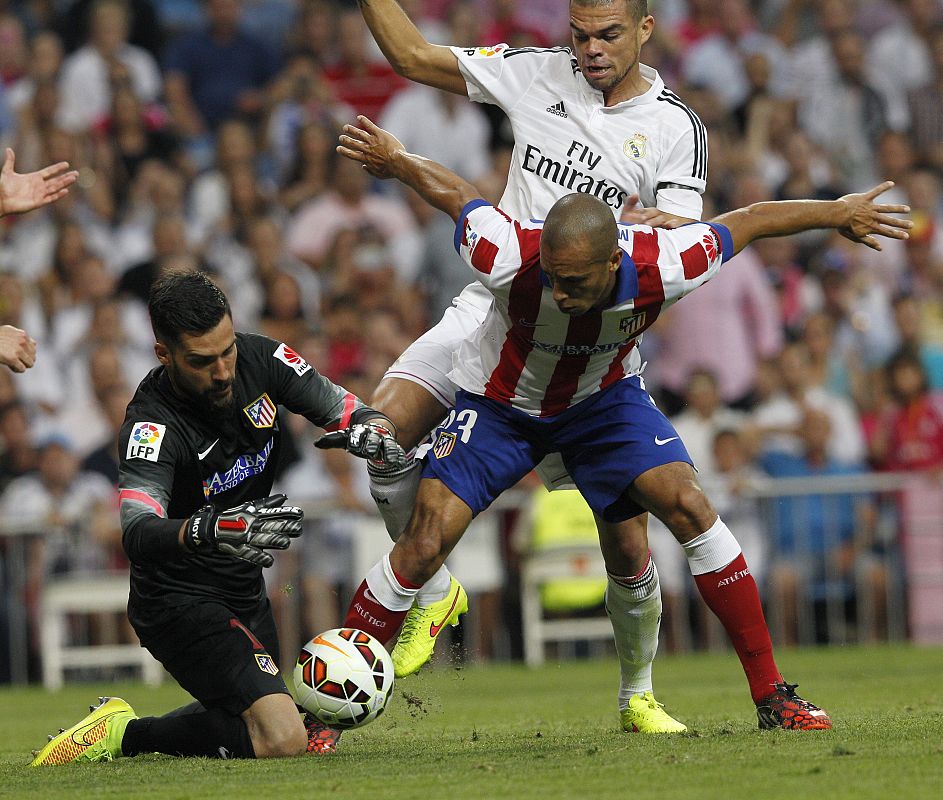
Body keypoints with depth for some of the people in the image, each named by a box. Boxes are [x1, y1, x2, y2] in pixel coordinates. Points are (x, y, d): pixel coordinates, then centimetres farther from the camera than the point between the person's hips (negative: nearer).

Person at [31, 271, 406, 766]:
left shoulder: (258, 359, -8)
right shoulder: (152, 424, -27)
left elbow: (346, 409, 0)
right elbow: (137, 534, -41)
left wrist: (371, 432, -25)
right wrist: (210, 529, -61)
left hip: (245, 593, 8)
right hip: (182, 600, -8)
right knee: (282, 739, -22)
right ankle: (126, 734, -7)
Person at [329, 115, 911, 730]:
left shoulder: (658, 269, -34)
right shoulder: (508, 258, -38)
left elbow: (750, 221, -16)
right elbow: (452, 192, -18)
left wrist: (838, 213, 0)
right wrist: (391, 159, 2)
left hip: (604, 400, 1)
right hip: (500, 402, -1)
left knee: (690, 508, -18)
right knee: (425, 545, -15)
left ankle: (771, 694, -7)